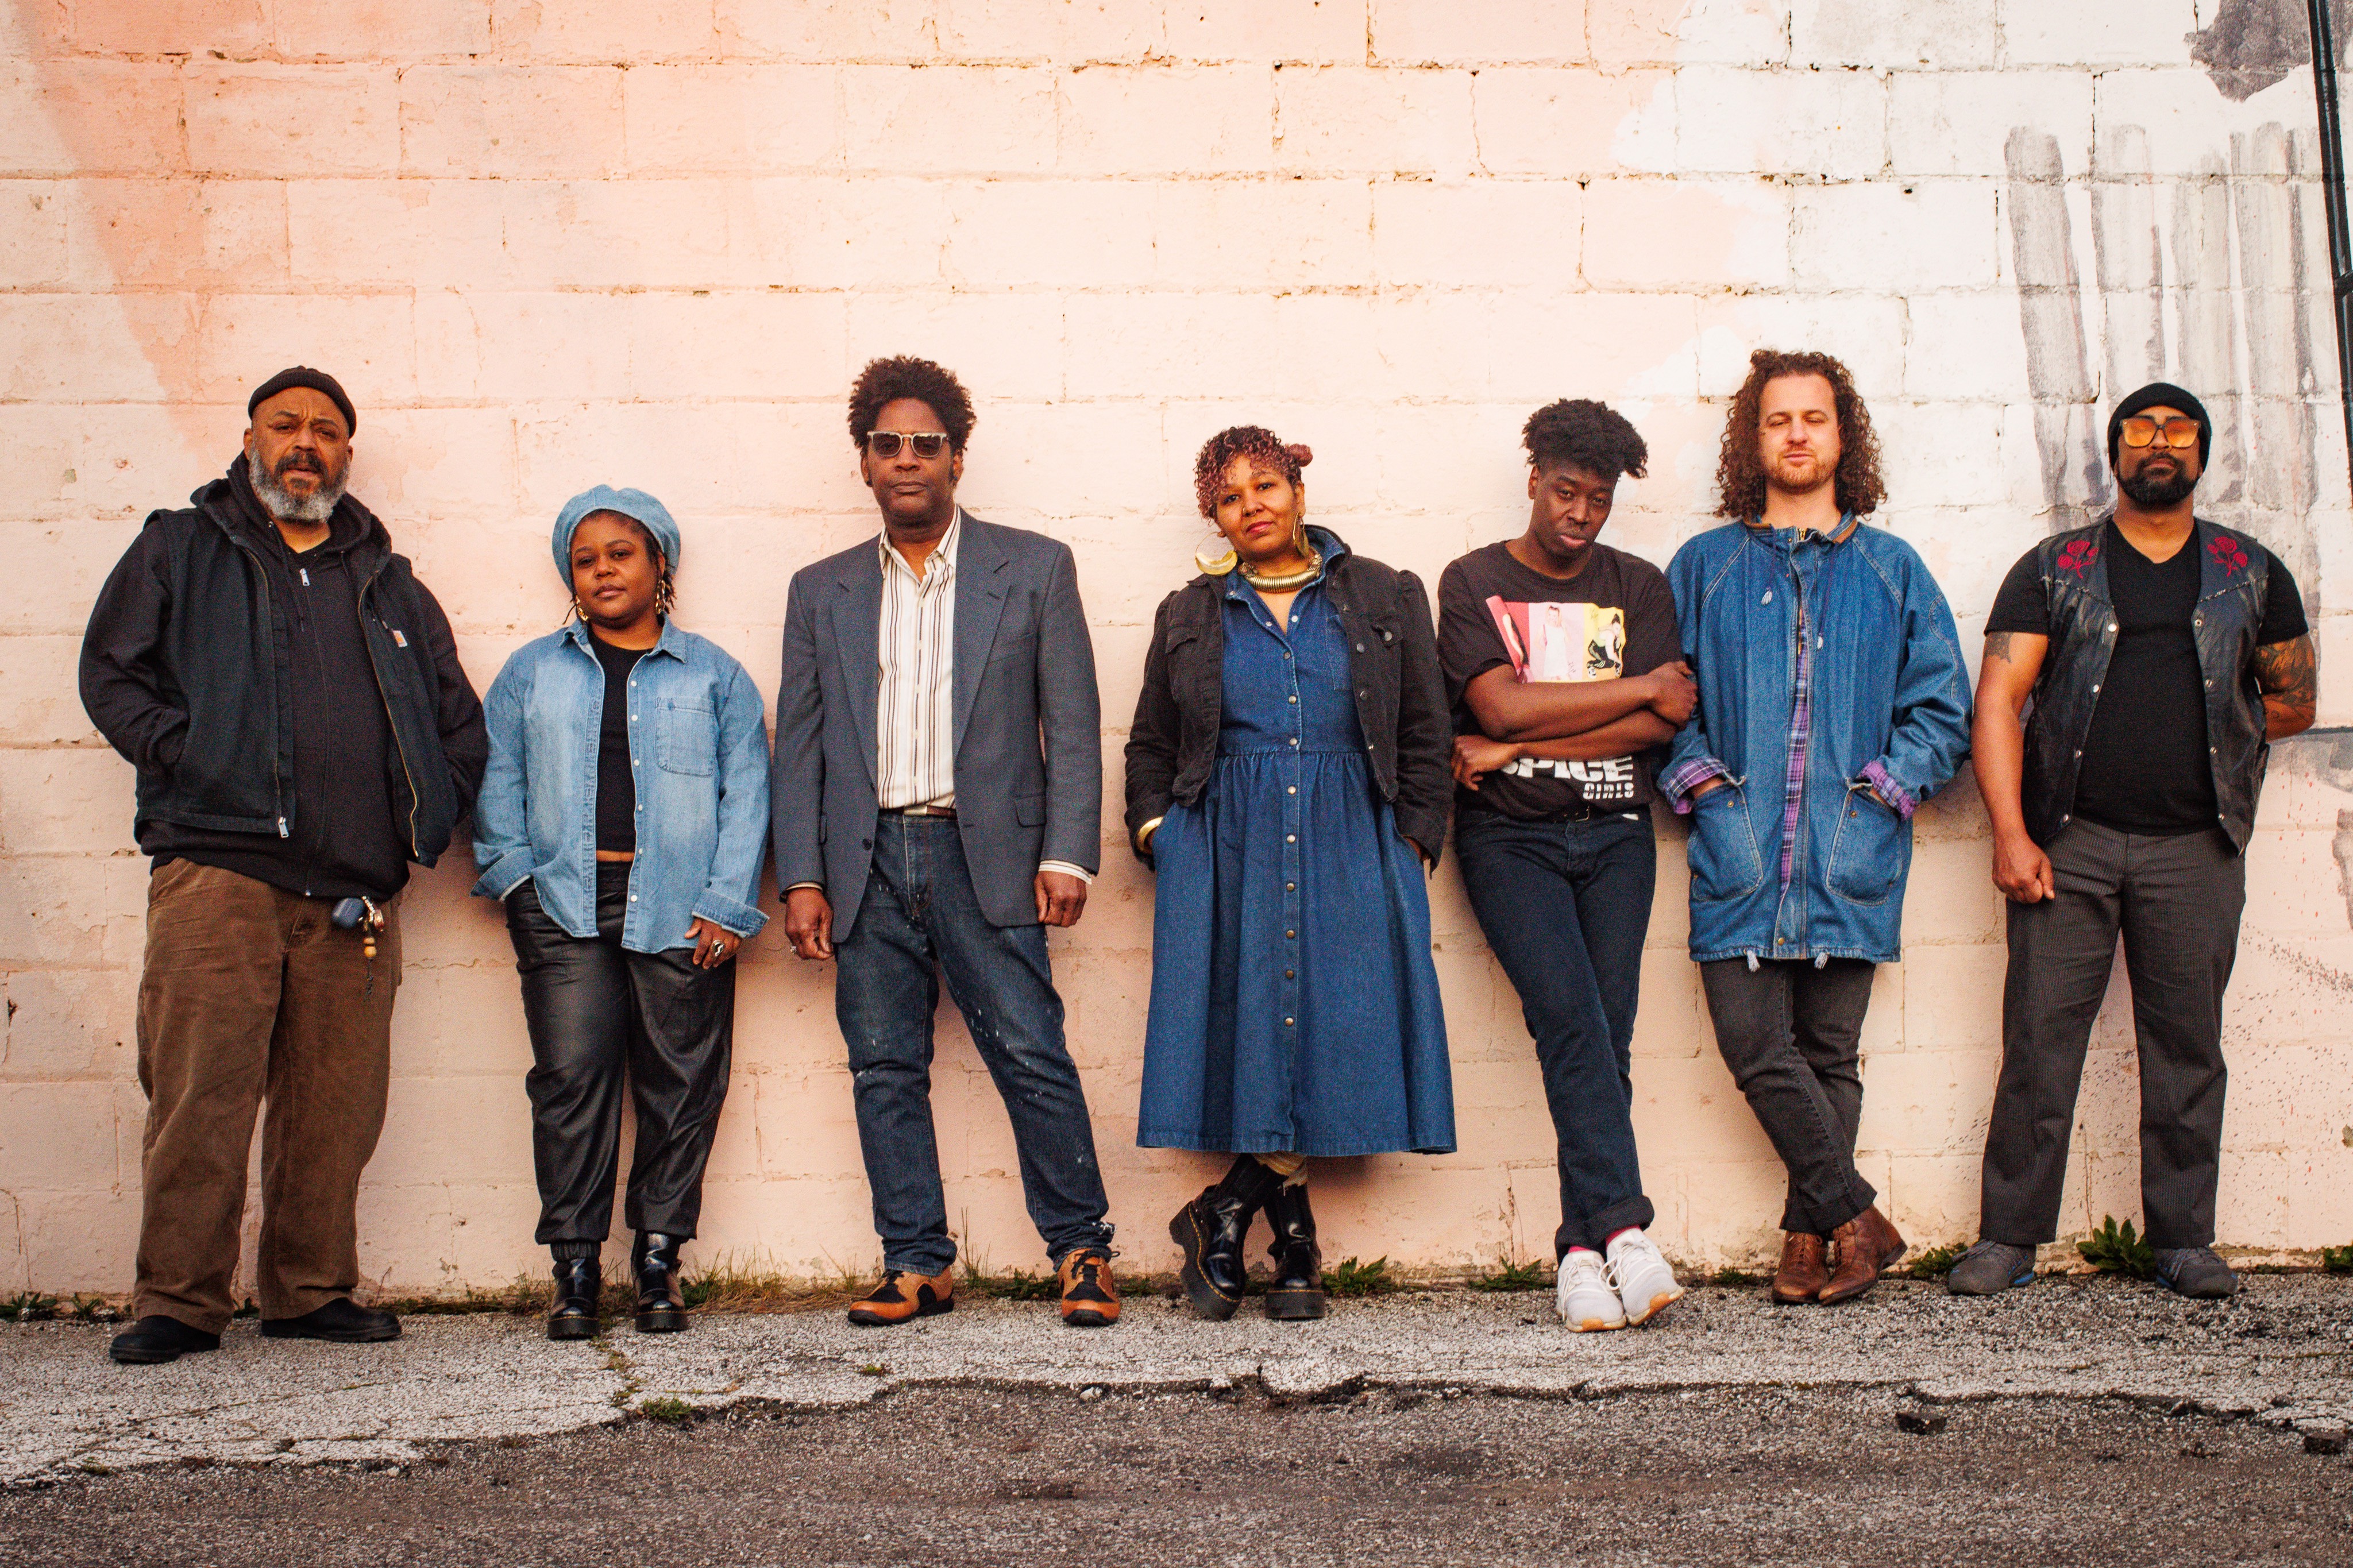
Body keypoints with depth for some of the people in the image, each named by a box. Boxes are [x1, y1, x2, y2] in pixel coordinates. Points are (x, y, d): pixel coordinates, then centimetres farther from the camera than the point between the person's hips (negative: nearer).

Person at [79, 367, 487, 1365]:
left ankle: (312, 1291, 14)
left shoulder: (388, 583, 21)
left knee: (335, 1106, 3)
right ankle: (180, 1301, 2)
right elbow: (111, 674, 8)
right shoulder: (179, 550, 15)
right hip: (218, 870, -3)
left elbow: (460, 723, 24)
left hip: (354, 889, 3)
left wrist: (424, 825, 11)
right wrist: (186, 758, -5)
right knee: (201, 1095, -7)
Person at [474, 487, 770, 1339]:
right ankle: (574, 1267, 1)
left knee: (680, 1083, 0)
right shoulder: (533, 672, 17)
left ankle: (658, 1260, 11)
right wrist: (515, 879, 0)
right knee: (571, 1077, -7)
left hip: (681, 913, 0)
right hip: (564, 909, 1)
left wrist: (727, 904, -5)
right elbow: (497, 785, 15)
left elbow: (746, 792, 5)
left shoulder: (713, 674, 12)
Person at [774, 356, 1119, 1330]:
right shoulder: (823, 591, 14)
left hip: (986, 857, -3)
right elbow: (799, 745, 11)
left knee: (1031, 1056, -6)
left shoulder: (1034, 568, 7)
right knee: (884, 1071, 4)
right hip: (869, 864, 3)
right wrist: (802, 878, 2)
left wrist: (1067, 854, -7)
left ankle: (1081, 1251, 8)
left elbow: (1072, 725, 3)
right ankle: (917, 1265, 14)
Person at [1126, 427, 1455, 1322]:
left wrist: (1415, 839, 2)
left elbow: (1424, 731, 11)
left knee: (1340, 1019, -10)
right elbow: (1150, 745, 18)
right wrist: (1154, 828, 3)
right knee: (1245, 1011, -9)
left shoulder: (1385, 599, 13)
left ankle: (1227, 1213, 0)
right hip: (1226, 844, 0)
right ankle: (1290, 1231, 0)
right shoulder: (1189, 617, 16)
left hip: (1350, 844, 0)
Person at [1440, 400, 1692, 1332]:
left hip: (1614, 834, 3)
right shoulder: (1473, 582, 5)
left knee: (1606, 1032, -6)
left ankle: (1582, 1251, -1)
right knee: (1571, 1019, -18)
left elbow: (1662, 723, -2)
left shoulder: (1639, 589, 12)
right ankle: (1622, 1229, -21)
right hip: (1509, 836, -2)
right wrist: (1638, 687, -4)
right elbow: (1500, 704, -11)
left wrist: (1515, 749, -8)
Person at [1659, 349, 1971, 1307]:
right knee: (1755, 1046, -8)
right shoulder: (1704, 567, 12)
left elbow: (1943, 706, 12)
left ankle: (1808, 1232, 16)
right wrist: (1698, 780, -3)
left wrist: (1888, 785, -2)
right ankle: (1856, 1218, 5)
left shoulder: (1892, 571, 13)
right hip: (1738, 851, 0)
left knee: (1829, 1050, 4)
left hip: (1852, 854, 0)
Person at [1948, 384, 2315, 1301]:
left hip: (2195, 847, 1)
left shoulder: (2251, 574, 15)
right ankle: (2009, 1236, 3)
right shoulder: (2054, 569, 9)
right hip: (2069, 844, -1)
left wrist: (2205, 732, 8)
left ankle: (2184, 1239, 12)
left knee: (2187, 1043, 3)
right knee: (2040, 1037, -3)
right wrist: (2010, 833, -10)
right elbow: (1999, 700, 0)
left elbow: (2293, 703, 19)